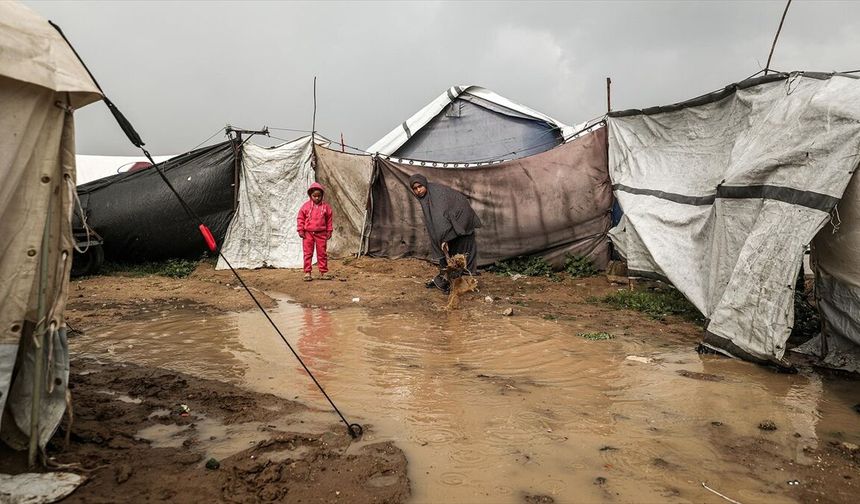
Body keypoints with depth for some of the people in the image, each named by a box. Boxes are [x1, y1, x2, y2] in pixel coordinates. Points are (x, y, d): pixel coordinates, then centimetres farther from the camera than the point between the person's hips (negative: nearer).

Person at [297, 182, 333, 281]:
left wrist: (329, 231, 7)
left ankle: (323, 272, 14)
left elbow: (329, 220, 9)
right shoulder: (306, 206, -1)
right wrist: (301, 230, -2)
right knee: (308, 253, 3)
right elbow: (300, 218, 3)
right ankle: (307, 273, 8)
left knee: (322, 253, 6)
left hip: (321, 233, 1)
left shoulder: (325, 206, 2)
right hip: (308, 233, -1)